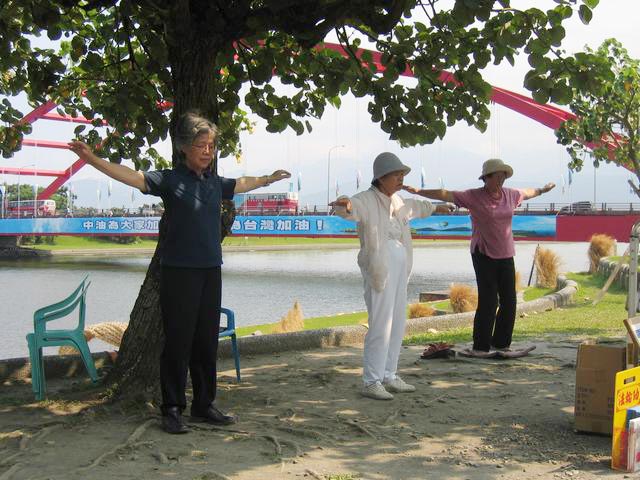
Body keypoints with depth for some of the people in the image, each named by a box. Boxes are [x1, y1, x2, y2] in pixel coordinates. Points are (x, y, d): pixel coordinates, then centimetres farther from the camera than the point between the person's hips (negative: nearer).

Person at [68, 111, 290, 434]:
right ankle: (172, 410, 9)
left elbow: (241, 184, 32)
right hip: (179, 271, -6)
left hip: (210, 271, 6)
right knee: (178, 341, -1)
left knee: (207, 342, 10)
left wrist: (268, 179, 49)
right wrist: (93, 160, -32)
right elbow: (133, 177, -18)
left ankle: (204, 406, 21)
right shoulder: (169, 180, -5)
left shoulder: (215, 183, 12)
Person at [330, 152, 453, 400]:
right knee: (380, 326, -10)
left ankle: (389, 377, 21)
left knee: (397, 325, 12)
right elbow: (352, 207, -33)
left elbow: (416, 206, 37)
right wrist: (344, 204, -58)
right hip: (379, 270, -9)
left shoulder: (397, 201, 15)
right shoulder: (366, 200, -11)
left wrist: (437, 208, 55)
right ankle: (371, 382, -3)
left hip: (399, 269, 9)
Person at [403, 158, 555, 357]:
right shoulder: (474, 197, -8)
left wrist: (542, 190, 48)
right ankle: (480, 347, -1)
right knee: (488, 301, -10)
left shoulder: (510, 195, 8)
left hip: (506, 255, 6)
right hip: (484, 255, -6)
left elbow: (527, 192, 30)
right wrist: (418, 191, -24)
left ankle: (501, 343, 20)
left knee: (509, 301, 6)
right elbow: (445, 195, -15)